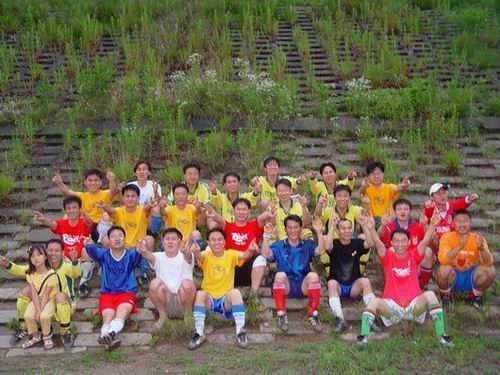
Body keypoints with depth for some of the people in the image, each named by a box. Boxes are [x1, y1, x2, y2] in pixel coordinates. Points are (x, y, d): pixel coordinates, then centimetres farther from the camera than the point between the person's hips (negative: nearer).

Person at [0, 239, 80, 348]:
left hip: (66, 304, -5)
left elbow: (76, 273, -42)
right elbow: (21, 270, -5)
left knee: (60, 295, -37)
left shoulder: (66, 265, -21)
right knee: (26, 290, -13)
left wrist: (74, 261, -62)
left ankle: (65, 332, -18)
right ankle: (23, 328, 5)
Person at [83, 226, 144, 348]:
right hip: (107, 293, 1)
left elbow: (137, 255, -18)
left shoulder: (130, 255, 6)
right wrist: (89, 245, -38)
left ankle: (109, 334, -55)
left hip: (127, 292, -1)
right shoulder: (104, 254, 9)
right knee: (108, 314, -27)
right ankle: (111, 337, -52)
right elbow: (94, 252, -13)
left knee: (123, 311, -32)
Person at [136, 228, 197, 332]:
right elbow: (150, 256, -22)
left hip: (183, 299, -1)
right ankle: (162, 315, -3)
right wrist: (144, 252, -48)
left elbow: (188, 257, -28)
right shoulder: (159, 257, 3)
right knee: (155, 283, -26)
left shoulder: (185, 256, -2)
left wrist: (186, 252, -55)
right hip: (165, 300, 1)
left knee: (187, 284, -32)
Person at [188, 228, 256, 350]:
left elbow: (244, 255, -23)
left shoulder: (230, 255, -2)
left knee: (236, 292, -30)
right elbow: (200, 256, -28)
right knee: (200, 294, -30)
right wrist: (196, 252, -54)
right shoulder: (206, 256, -4)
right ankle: (199, 333, -21)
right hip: (209, 299, 0)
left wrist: (251, 251, -47)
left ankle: (240, 331, -22)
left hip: (226, 300, 0)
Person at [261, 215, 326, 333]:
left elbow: (320, 251, -6)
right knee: (280, 275, -32)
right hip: (285, 286, 0)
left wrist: (319, 232, -16)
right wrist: (267, 235, -15)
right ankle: (281, 315, -22)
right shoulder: (279, 246, 13)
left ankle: (313, 314, -18)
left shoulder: (308, 244, 15)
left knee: (313, 275, -30)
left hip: (304, 285, 0)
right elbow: (265, 254, -6)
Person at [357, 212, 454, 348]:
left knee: (430, 294, -28)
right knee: (373, 301, -29)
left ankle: (441, 334, -25)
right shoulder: (388, 257, 5)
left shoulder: (413, 256, 7)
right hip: (392, 306, 0)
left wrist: (432, 225, -27)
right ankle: (364, 335, -35)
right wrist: (371, 228, -32)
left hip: (414, 305, 1)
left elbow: (425, 241, -9)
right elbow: (378, 243, -13)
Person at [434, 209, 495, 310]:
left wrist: (481, 248, -42)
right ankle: (445, 296, 0)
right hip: (452, 277, -2)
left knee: (490, 270, -25)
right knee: (444, 269, -34)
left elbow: (489, 263, -23)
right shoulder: (447, 237, -16)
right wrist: (460, 246, -44)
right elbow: (442, 260, -32)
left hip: (470, 277, 2)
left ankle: (476, 295, 6)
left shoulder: (477, 238, -11)